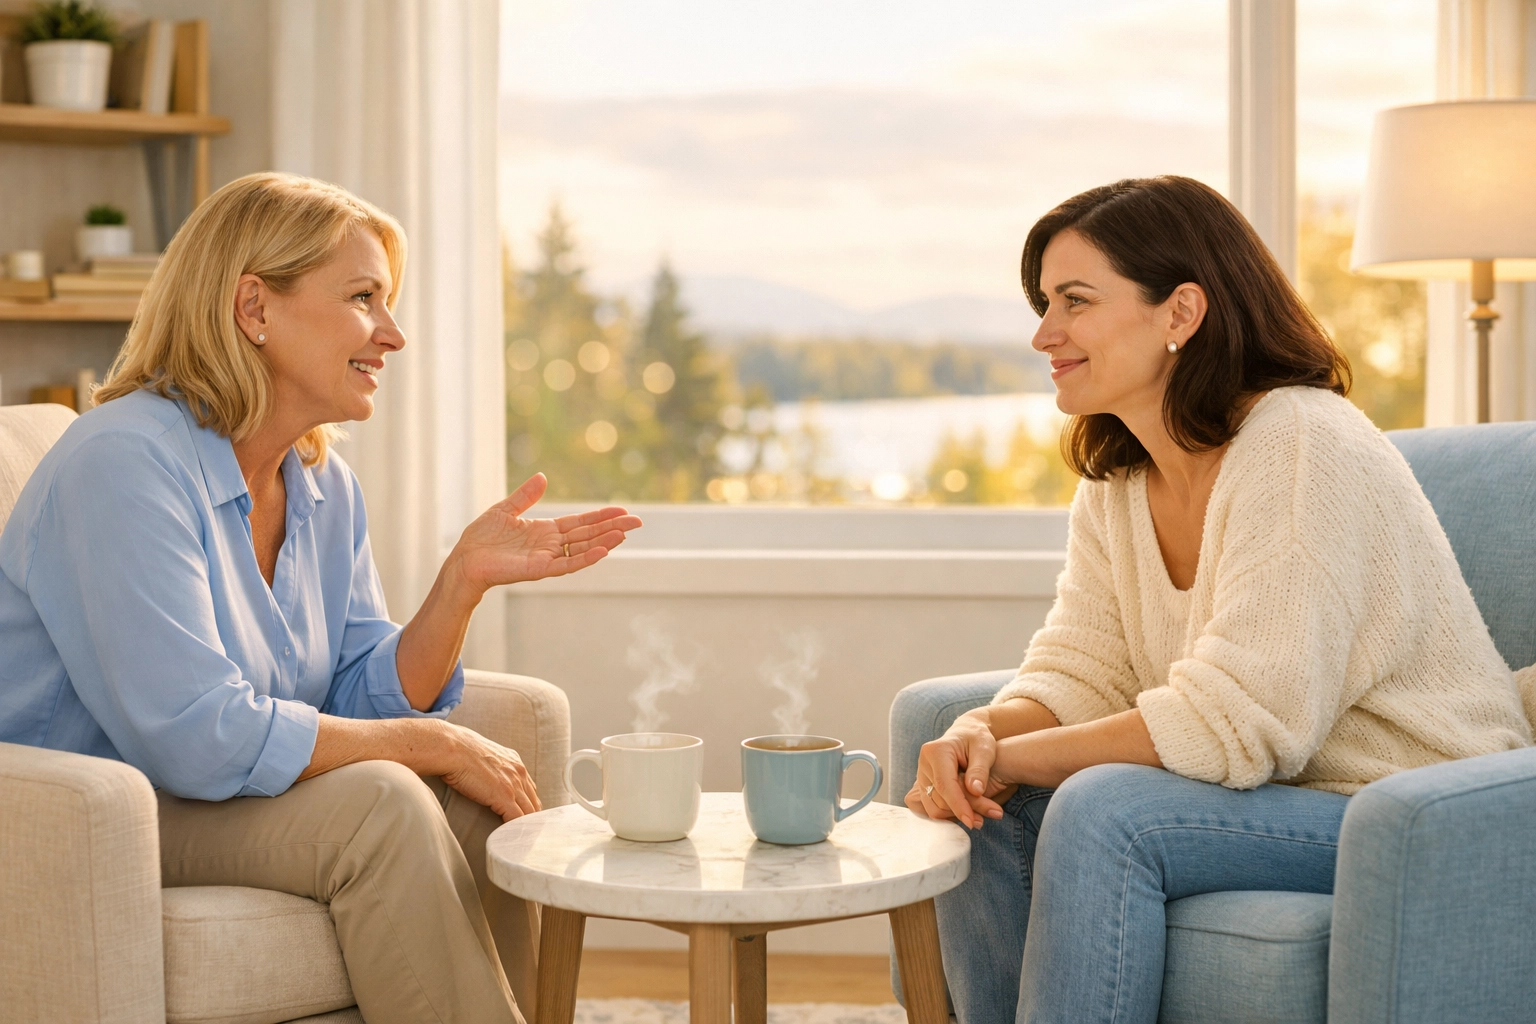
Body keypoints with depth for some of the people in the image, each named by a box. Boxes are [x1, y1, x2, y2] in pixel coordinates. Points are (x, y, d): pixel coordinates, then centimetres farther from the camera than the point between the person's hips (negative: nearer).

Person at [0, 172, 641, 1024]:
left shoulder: (324, 486, 6)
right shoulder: (125, 462, -21)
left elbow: (364, 703, 4)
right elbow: (198, 738, -28)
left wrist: (464, 579, -11)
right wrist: (433, 745, -19)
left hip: (212, 797, 8)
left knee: (480, 809, -11)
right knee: (380, 804, -25)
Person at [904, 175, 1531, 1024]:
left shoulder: (1301, 446, -20)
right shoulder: (1115, 479, 7)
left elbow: (1237, 722, -26)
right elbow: (1078, 672, 3)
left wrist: (1013, 757, -20)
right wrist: (982, 734, -19)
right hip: (1274, 798, 8)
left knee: (1102, 812, -28)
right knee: (985, 810, -8)